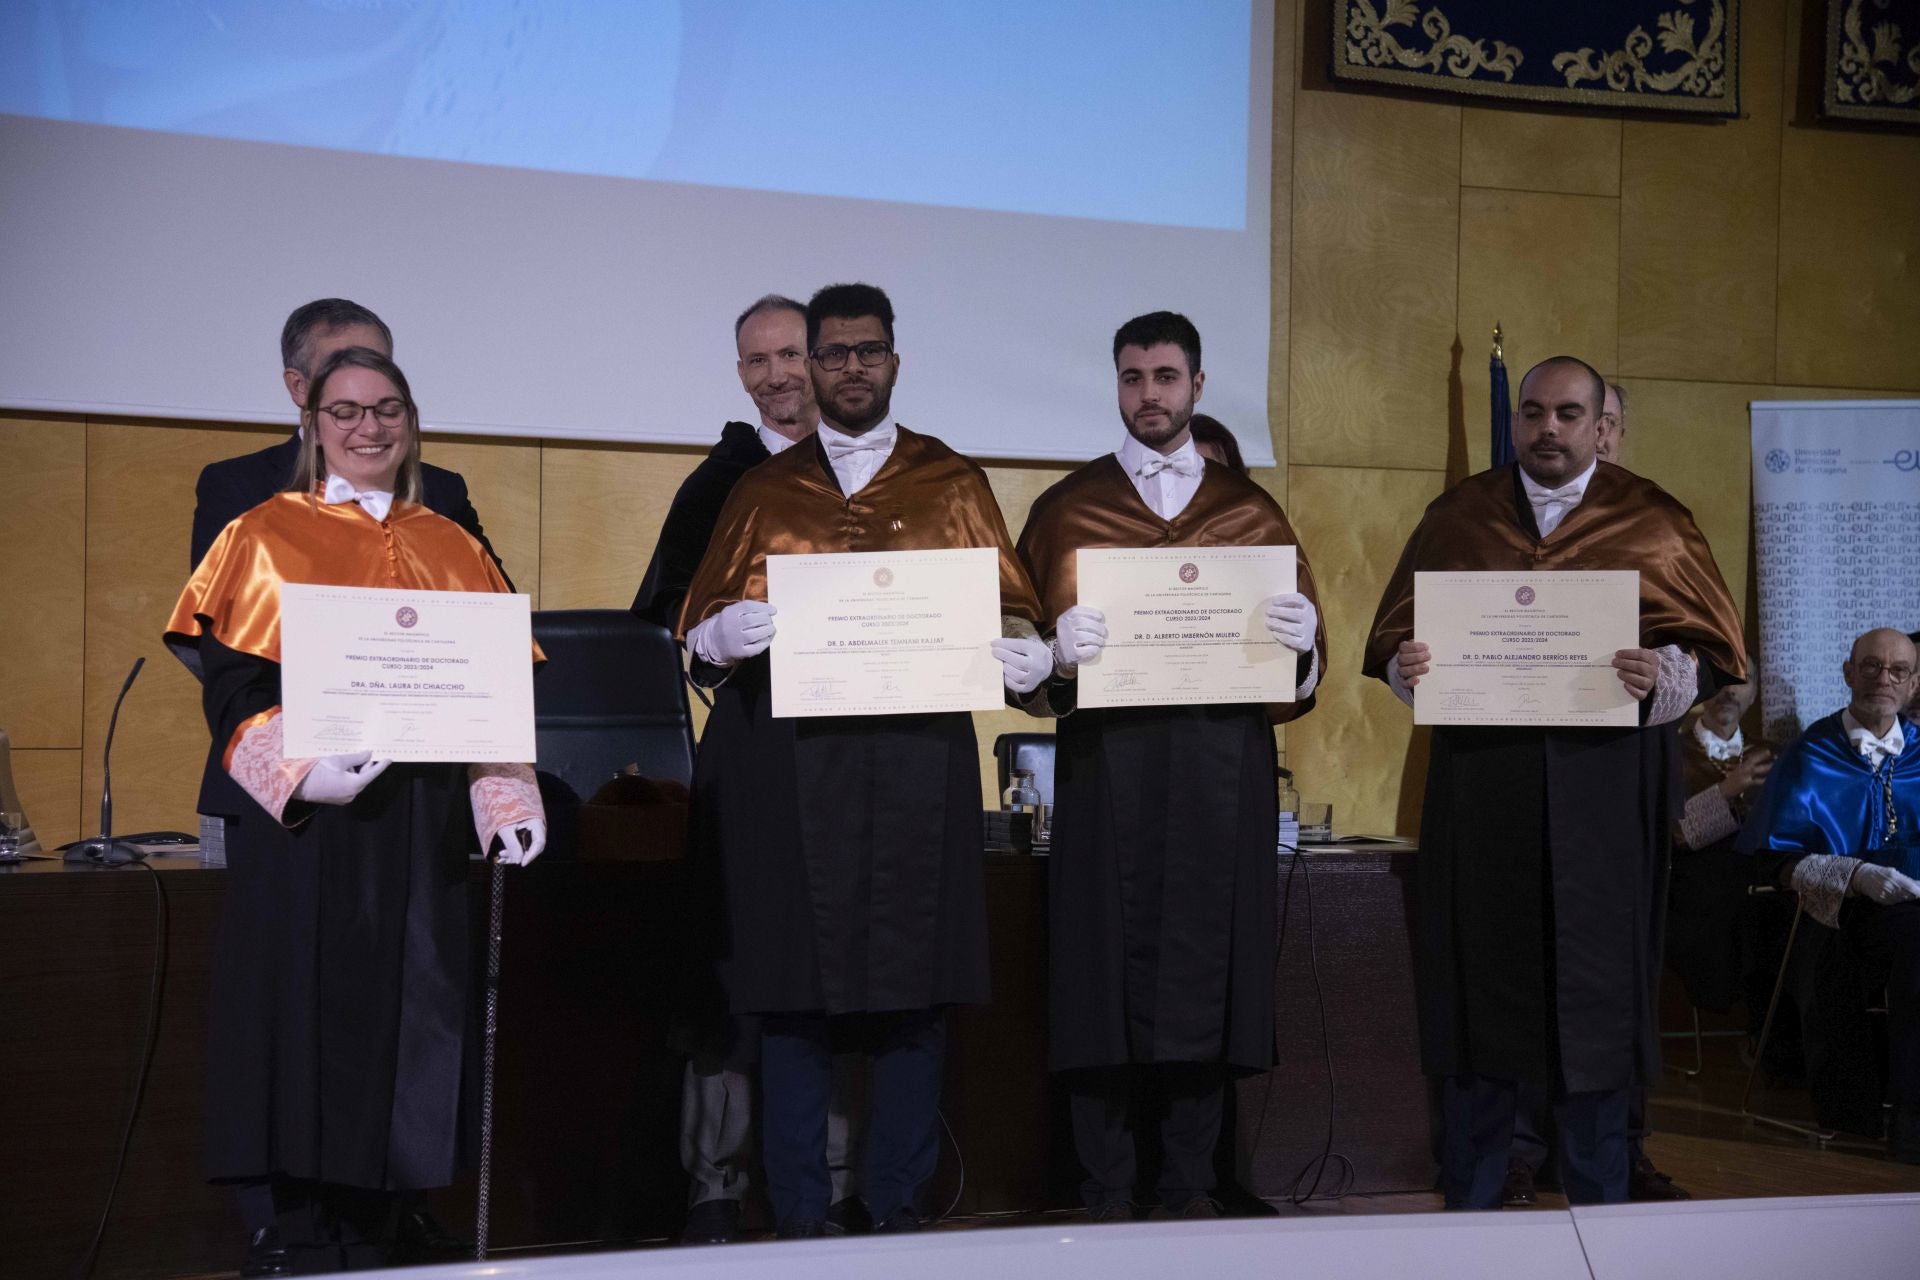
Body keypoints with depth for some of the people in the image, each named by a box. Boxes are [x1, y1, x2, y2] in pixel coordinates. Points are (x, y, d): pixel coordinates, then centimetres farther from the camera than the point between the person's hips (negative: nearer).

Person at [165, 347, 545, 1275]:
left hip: (421, 823, 3)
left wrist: (509, 800, -3)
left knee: (407, 1017, 4)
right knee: (303, 1014, -4)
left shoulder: (454, 552, 15)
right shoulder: (266, 536, 5)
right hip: (303, 819, -3)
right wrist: (300, 770, -21)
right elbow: (231, 685, -4)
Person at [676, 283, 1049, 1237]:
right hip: (789, 757, 0)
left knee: (913, 987, 0)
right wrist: (729, 631, -15)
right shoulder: (764, 492, 15)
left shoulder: (952, 485, 14)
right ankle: (798, 1214, 8)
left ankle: (898, 1207, 11)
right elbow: (701, 627, 8)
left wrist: (1021, 654, -15)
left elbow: (1011, 611, 8)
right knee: (793, 987, -1)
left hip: (918, 755, 0)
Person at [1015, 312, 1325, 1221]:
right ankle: (1108, 1194, 8)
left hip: (1222, 769, 1)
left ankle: (1192, 1188, 14)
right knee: (1106, 965, -2)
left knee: (1207, 968, 3)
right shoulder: (1067, 509, 9)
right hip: (1105, 764, -1)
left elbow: (1303, 669, 10)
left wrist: (1299, 641, -12)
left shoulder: (1250, 512, 13)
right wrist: (1059, 656, -20)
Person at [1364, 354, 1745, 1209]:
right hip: (1479, 792, 1)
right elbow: (1395, 636, 8)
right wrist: (1407, 666, -14)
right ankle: (1470, 1201, 16)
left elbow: (1712, 652, 2)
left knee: (1595, 992, 3)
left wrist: (1660, 676, -19)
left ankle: (1598, 1204, 16)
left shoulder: (1651, 522, 5)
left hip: (1603, 794, -1)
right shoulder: (1456, 517, 10)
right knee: (1477, 981, 4)